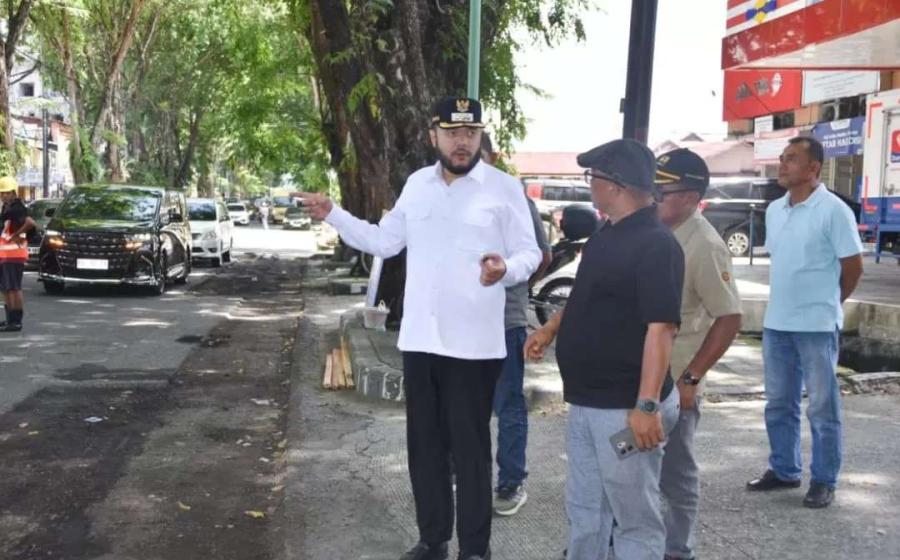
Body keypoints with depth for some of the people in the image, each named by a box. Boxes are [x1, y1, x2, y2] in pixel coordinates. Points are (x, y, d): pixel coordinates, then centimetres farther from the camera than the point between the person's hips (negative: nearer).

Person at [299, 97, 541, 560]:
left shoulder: (504, 188, -5)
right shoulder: (417, 184, 10)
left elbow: (529, 253, -3)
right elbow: (384, 242, 16)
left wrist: (506, 269, -25)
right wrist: (333, 215, 10)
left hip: (473, 344, -5)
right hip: (419, 339, 5)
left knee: (469, 449, 3)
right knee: (424, 445, 14)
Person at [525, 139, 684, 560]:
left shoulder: (656, 245, -19)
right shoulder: (606, 236, 11)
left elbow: (660, 328, -24)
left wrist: (647, 406, -27)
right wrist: (551, 328, 10)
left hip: (625, 408, -10)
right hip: (586, 402, 10)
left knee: (635, 517, 4)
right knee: (584, 508, 19)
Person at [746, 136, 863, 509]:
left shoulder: (833, 210, -12)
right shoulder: (774, 210, 8)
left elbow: (853, 266, -6)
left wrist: (826, 303, 4)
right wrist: (788, 299, 14)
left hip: (817, 326, -6)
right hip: (776, 323, 7)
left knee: (822, 408, 4)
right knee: (779, 404, 14)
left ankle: (824, 481, 14)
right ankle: (784, 470, 28)